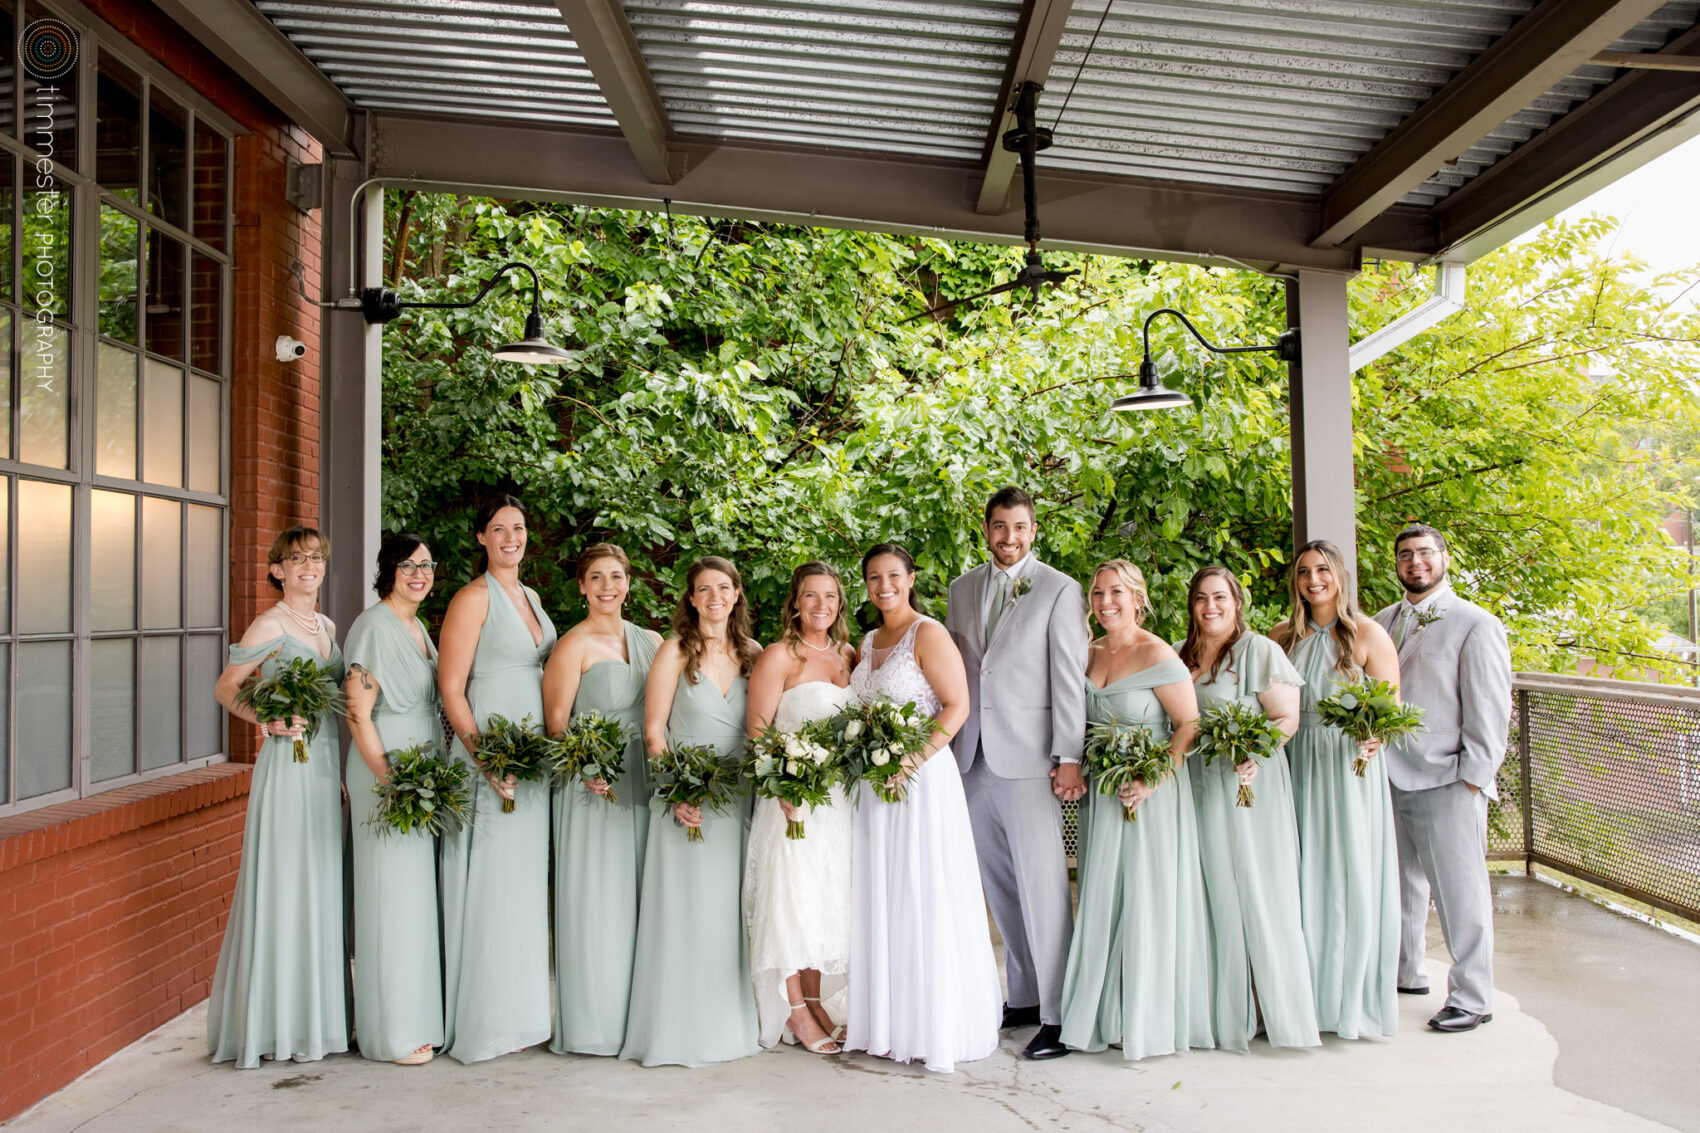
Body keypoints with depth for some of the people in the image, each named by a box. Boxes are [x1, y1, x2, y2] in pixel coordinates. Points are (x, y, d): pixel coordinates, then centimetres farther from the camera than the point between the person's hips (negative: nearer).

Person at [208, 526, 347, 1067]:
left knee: (323, 881, 11)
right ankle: (282, 1022, 8)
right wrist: (269, 722, -17)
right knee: (285, 884, -3)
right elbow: (225, 688, -3)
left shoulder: (326, 626, 14)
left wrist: (345, 771, 15)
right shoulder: (269, 625, -7)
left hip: (327, 762, 7)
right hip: (288, 763, -7)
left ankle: (318, 1014, 21)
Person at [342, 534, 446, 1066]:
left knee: (421, 895, 13)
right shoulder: (373, 627, -12)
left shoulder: (419, 627, 14)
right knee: (393, 897, -2)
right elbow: (358, 713, -17)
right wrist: (390, 780, -20)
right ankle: (394, 1032, 8)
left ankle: (421, 1016, 24)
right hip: (385, 773, -8)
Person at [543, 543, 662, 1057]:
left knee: (639, 896, 10)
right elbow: (556, 720, -8)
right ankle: (593, 1023, 9)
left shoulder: (651, 641, 13)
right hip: (594, 784, -5)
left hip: (646, 783, 5)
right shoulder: (574, 644, -4)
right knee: (595, 900, -2)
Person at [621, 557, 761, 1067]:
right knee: (685, 913, -1)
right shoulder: (675, 651, -5)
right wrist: (676, 794, -15)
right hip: (688, 802, -4)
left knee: (732, 913, 10)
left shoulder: (753, 654, 7)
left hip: (741, 800, 4)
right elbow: (653, 731, -6)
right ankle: (680, 1030, 11)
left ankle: (731, 1025, 23)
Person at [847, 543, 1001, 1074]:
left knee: (925, 900, -1)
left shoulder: (928, 634, -7)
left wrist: (918, 756, -22)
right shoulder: (868, 642, 15)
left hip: (921, 779, -7)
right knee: (881, 902, 10)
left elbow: (957, 704, -12)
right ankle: (892, 1024, 22)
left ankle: (937, 1028, 11)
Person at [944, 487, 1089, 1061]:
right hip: (972, 757, 5)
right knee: (999, 886, 10)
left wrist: (1068, 758, -10)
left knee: (1043, 886, -5)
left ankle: (1057, 1014, 3)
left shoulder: (1060, 590, -1)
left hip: (1029, 756, -5)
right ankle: (1023, 997, 22)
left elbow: (1070, 679, -5)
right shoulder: (962, 588, 14)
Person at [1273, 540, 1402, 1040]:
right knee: (1302, 881, 5)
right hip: (1296, 768, 3)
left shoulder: (1367, 634, -2)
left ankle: (1353, 1002, 15)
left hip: (1350, 766, -3)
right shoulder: (1284, 636, 10)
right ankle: (1307, 996, 16)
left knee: (1351, 880, 1)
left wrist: (1375, 736, -24)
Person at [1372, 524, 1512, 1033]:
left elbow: (1490, 709, -7)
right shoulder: (1383, 622, 14)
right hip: (1390, 779, 6)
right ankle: (1406, 973, 32)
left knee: (1459, 891, 1)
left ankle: (1472, 998, 13)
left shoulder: (1476, 624, -3)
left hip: (1447, 782, -6)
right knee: (1400, 882, 16)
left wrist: (1473, 778, -10)